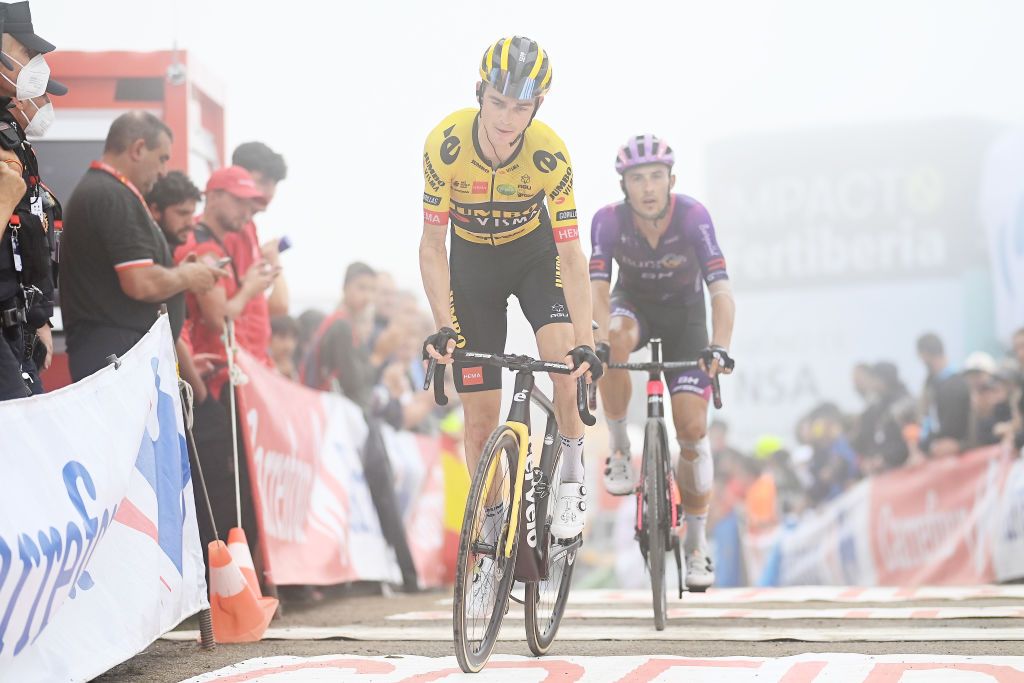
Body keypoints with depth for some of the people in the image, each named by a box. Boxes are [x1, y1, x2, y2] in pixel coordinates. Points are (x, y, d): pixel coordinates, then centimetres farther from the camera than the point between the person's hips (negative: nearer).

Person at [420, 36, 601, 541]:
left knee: (566, 358, -27)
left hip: (535, 252, 0)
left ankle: (571, 483, -7)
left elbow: (571, 256, -26)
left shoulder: (549, 155, -28)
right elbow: (432, 246, -21)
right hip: (472, 261, 0)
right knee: (480, 415, -2)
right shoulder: (446, 144, -29)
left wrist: (586, 343, -36)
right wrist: (443, 328, -32)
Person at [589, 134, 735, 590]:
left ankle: (696, 547, 5)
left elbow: (721, 291, -36)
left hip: (684, 314, 0)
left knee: (693, 428, -10)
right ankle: (620, 453, -18)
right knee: (615, 341, -38)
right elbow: (598, 290, -31)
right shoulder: (610, 220, -26)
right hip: (634, 303, 0)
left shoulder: (692, 217, -30)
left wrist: (720, 347, -52)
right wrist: (602, 338, -51)